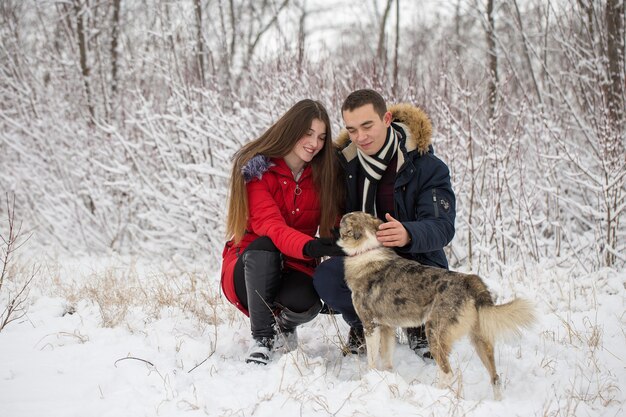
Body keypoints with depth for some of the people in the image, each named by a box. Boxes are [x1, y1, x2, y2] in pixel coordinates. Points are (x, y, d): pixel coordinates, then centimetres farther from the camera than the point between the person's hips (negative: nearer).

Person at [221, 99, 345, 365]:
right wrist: (309, 246, -47)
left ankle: (285, 323, 5)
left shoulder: (324, 173, 0)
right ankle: (262, 338, -22)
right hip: (249, 269, -2)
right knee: (264, 245, -36)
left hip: (296, 268, 2)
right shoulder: (256, 169, -12)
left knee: (305, 303, -33)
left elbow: (334, 226, 1)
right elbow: (269, 226, -27)